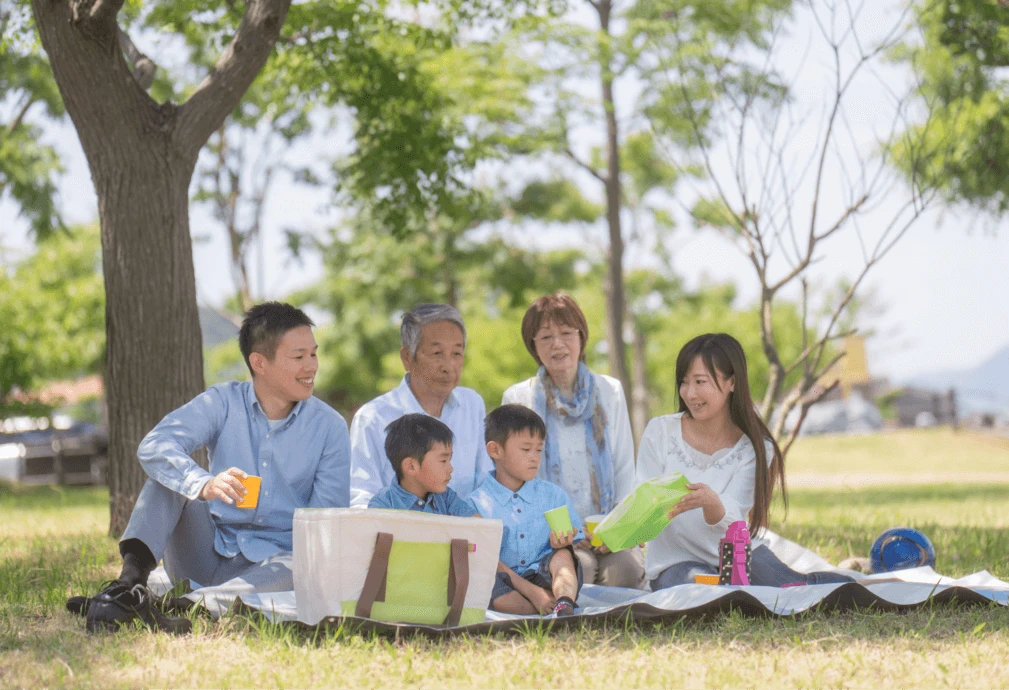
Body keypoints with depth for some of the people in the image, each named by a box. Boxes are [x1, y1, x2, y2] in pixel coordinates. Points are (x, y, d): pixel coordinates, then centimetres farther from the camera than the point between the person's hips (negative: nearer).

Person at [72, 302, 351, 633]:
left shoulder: (330, 427, 0)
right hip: (208, 553, 1)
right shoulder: (223, 403, -2)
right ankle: (130, 581, -36)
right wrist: (204, 485, -40)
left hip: (272, 562, -1)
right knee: (169, 474, -19)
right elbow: (154, 446, -20)